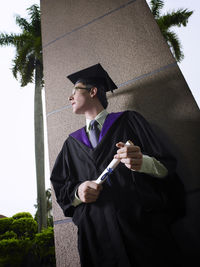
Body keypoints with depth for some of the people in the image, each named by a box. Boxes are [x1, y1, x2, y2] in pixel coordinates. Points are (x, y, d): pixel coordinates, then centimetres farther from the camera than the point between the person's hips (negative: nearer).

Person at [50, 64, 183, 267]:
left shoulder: (128, 120, 6)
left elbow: (167, 167, 0)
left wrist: (143, 162, -22)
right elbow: (61, 189, 13)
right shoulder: (73, 142, 18)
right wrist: (77, 192, -9)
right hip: (97, 235, 3)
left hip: (144, 226, -2)